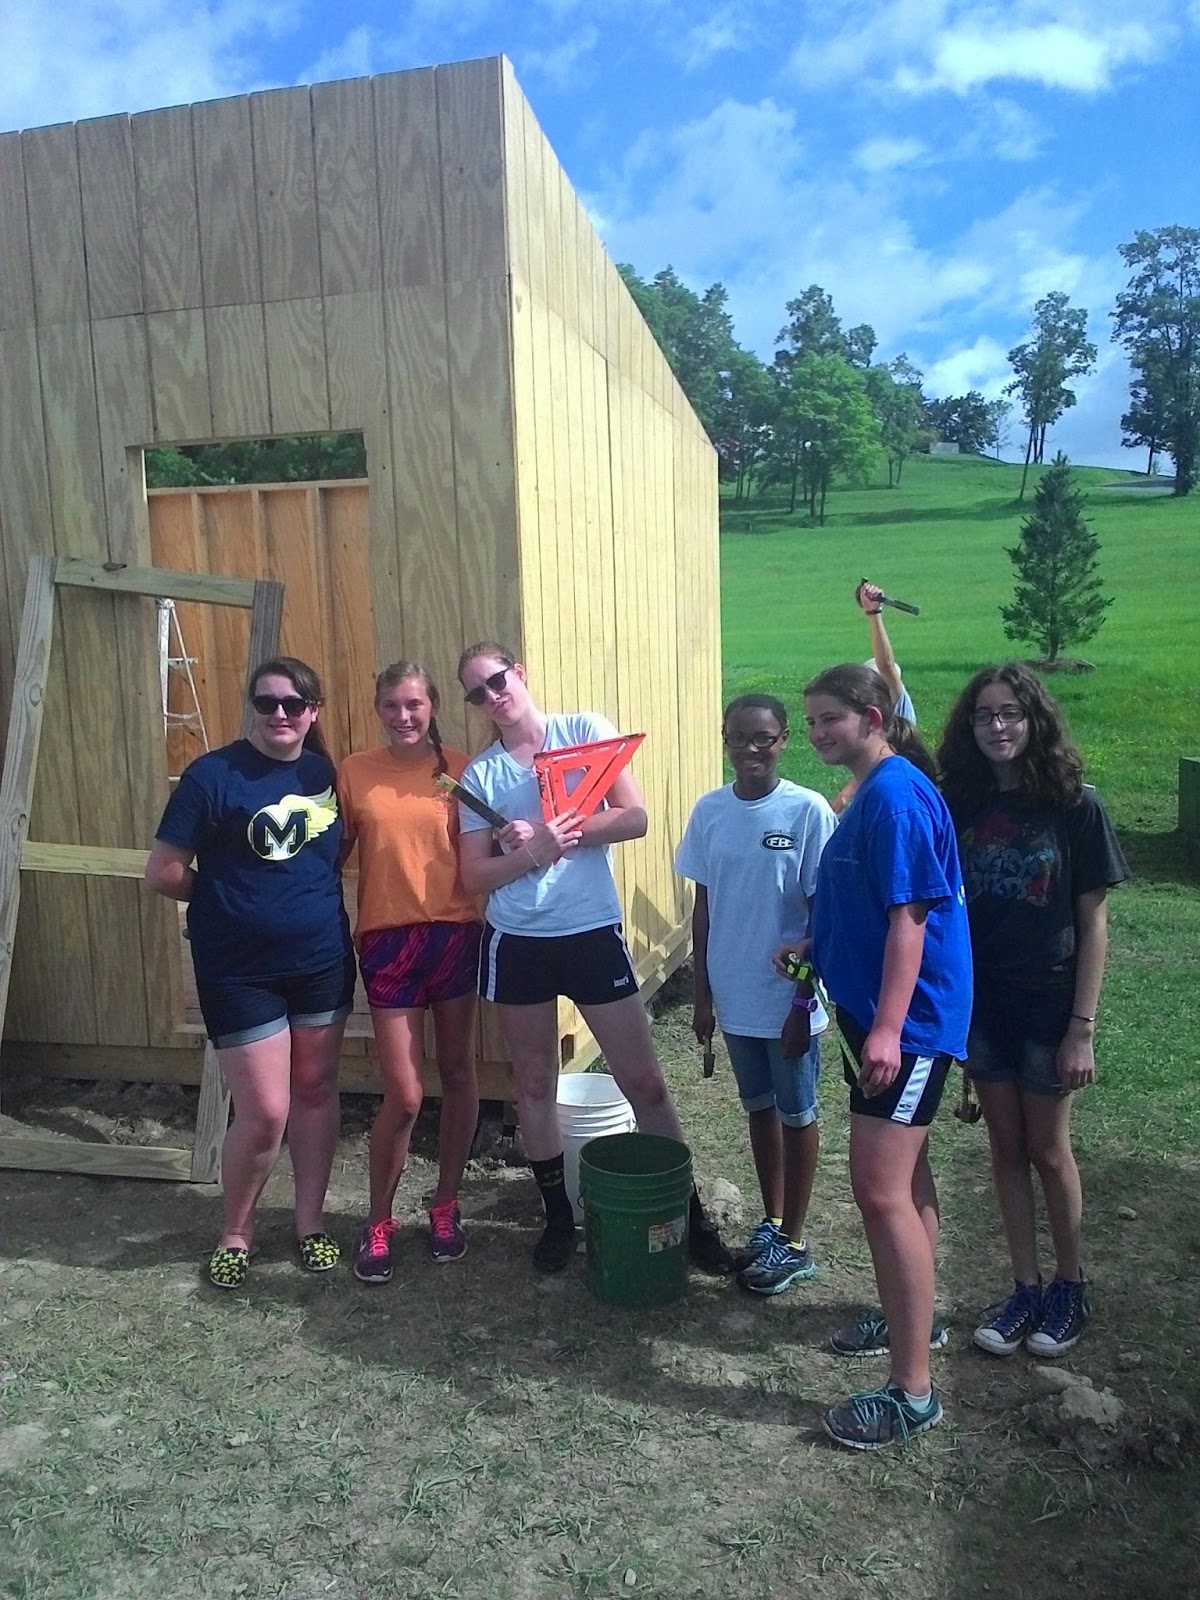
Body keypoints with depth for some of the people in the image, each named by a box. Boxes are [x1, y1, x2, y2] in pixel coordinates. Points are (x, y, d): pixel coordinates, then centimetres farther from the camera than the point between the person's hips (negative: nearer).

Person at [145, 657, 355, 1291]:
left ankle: (311, 1222, 31)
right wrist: (231, 899, 2)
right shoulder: (212, 774, -11)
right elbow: (163, 872, -9)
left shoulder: (326, 774, 3)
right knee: (264, 1113, -2)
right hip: (240, 971, -4)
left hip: (322, 961, 5)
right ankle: (235, 1231, 24)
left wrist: (311, 899, 2)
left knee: (316, 1090, 13)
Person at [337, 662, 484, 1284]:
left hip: (456, 932, 1)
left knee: (458, 1073, 12)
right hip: (387, 937, -1)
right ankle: (378, 1220, 21)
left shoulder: (460, 768, 1)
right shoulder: (354, 771, 1)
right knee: (404, 1094, -2)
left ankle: (446, 1204, 32)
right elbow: (336, 852, 7)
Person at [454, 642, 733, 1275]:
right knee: (535, 1085, 13)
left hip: (593, 933, -2)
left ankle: (687, 1211, 18)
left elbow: (635, 818, -9)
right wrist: (531, 852, -19)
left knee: (644, 1083, 2)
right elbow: (475, 877, 0)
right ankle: (558, 1215, 31)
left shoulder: (586, 731, -1)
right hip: (516, 942, 3)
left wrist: (552, 831, -18)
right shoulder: (480, 774, 4)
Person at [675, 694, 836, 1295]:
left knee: (796, 1116, 11)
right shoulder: (709, 811, -1)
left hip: (789, 998, -4)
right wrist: (701, 994, 6)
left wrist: (805, 998, -11)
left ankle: (792, 1243, 25)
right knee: (759, 1108, 19)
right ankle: (771, 1223, 36)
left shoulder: (808, 811, -14)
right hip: (734, 996, 5)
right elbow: (703, 906, 5)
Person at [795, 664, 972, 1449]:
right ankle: (913, 1315, 38)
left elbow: (909, 915, -22)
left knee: (881, 1190, -10)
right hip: (880, 1014, 10)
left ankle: (913, 1391, 1)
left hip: (906, 1020, -10)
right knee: (905, 1174, 21)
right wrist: (814, 947, 13)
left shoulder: (895, 794, -17)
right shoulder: (874, 793, 12)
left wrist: (887, 1029, -25)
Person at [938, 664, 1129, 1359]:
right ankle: (1026, 1289, 28)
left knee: (1049, 1150, 10)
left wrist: (1082, 1028, -11)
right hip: (980, 1000, 3)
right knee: (1007, 1148, 13)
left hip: (1049, 1000, -3)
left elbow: (1093, 922, -9)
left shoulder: (1076, 805, -10)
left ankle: (1070, 1287, 31)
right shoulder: (962, 807, 0)